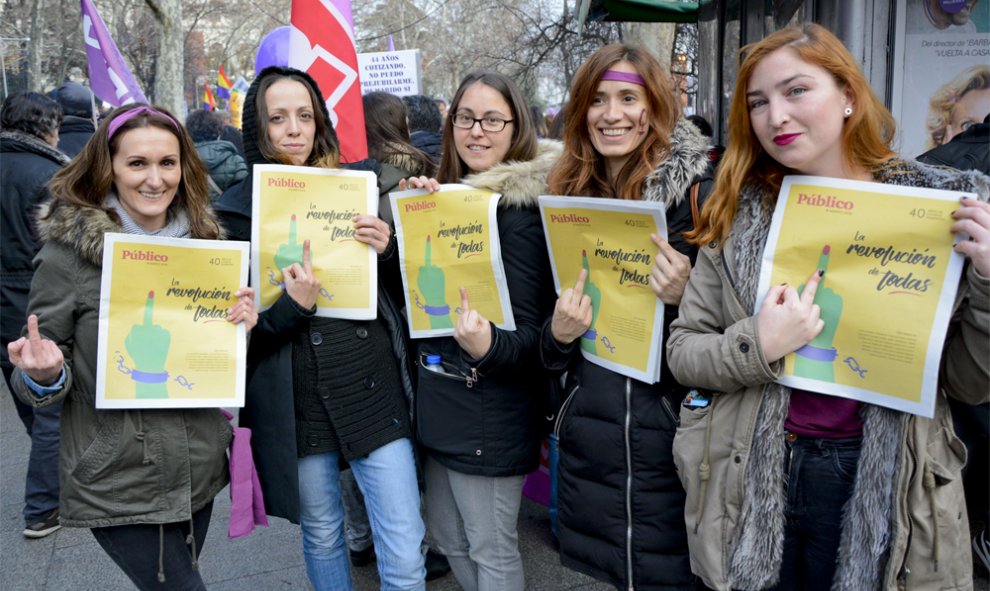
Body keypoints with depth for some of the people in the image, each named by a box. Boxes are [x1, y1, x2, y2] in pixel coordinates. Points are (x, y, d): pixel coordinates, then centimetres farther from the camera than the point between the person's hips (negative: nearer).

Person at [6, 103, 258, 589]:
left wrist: (241, 324, -7)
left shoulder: (201, 237, 2)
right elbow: (38, 381, -5)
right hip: (117, 486, -5)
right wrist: (43, 375, -27)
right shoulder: (68, 251, -12)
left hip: (199, 470, 5)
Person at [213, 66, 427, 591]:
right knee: (321, 534, 19)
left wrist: (387, 251, -8)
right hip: (298, 404, -1)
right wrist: (291, 306, -21)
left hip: (375, 390, 1)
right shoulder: (234, 211, -1)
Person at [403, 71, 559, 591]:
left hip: (490, 411, -8)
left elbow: (528, 333, -17)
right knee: (449, 540, 21)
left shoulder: (519, 210, -16)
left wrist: (485, 346, -39)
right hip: (440, 399, 8)